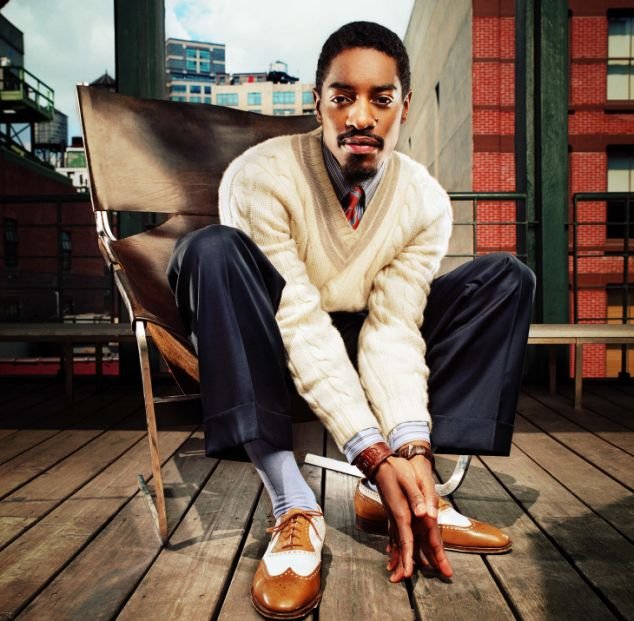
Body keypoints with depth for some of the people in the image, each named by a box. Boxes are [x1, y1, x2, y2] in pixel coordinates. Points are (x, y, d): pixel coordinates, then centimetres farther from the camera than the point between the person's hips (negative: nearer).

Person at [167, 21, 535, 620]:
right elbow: (301, 323, -28)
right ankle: (292, 504, -32)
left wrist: (411, 448, -31)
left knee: (506, 277, -9)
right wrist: (374, 453, -34)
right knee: (212, 248, -32)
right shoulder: (261, 176, -21)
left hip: (365, 344, 4)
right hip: (273, 345, -3)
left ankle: (386, 493, -18)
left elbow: (393, 325, -17)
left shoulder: (426, 200, -10)